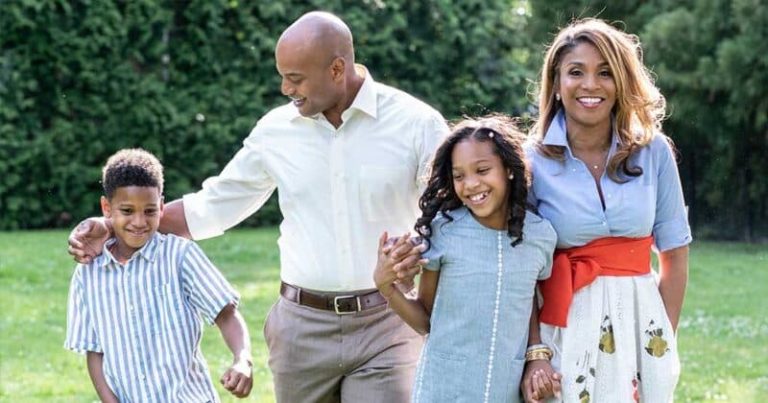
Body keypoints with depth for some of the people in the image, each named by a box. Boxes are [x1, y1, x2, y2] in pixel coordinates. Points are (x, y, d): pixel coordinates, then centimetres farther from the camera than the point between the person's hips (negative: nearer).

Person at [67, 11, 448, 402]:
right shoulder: (277, 130, 5)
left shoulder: (415, 123, -5)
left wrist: (423, 249, -25)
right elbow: (212, 206, 14)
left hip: (384, 328, -3)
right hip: (303, 328, 3)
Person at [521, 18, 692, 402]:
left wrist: (664, 343, 2)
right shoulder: (532, 161, -6)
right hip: (564, 328, -2)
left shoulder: (653, 152, -1)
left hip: (639, 323, 2)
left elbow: (674, 254, 6)